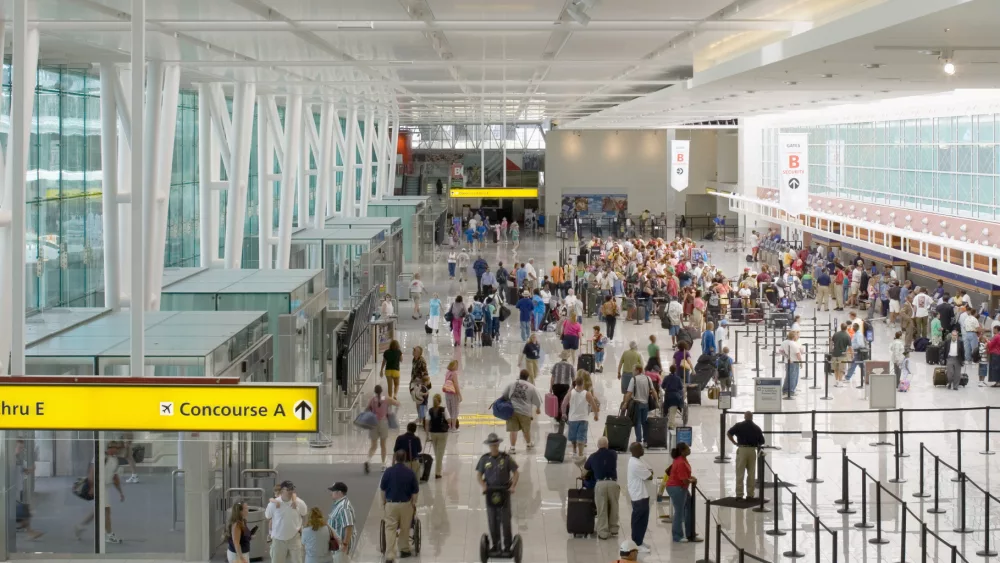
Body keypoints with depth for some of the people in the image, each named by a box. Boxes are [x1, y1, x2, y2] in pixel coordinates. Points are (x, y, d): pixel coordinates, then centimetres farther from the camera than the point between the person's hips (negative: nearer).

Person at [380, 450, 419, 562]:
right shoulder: (410, 472, -8)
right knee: (405, 528, 18)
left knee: (390, 529, 1)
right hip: (406, 504, 1)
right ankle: (404, 550, 31)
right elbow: (415, 491, -3)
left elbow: (382, 489, 1)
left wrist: (383, 502, 15)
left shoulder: (388, 471, -8)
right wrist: (413, 504, 11)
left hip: (391, 504, -1)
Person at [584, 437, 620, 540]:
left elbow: (585, 469, 20)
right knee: (614, 507, 16)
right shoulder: (613, 454, 10)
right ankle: (613, 529, 25)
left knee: (602, 509, 4)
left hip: (600, 484, -1)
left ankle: (603, 532, 5)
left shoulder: (593, 456, 7)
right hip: (613, 483, 1)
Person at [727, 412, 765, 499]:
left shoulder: (739, 425, 0)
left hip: (742, 449, -2)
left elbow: (729, 433, -7)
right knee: (751, 474, 9)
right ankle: (750, 495, 9)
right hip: (752, 450, 2)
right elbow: (762, 441, 9)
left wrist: (735, 443, 2)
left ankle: (739, 495, -2)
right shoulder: (757, 428, 7)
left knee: (740, 474, 1)